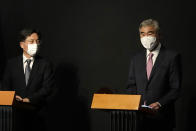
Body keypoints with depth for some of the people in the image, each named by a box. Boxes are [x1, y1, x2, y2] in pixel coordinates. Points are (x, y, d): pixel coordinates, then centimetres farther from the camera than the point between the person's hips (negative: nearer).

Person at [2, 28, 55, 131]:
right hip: (16, 114, 1)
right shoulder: (11, 64, 10)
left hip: (37, 115, -1)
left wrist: (29, 99, -16)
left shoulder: (45, 65, 4)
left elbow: (47, 88, -5)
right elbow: (6, 87, 6)